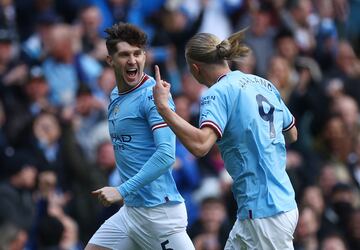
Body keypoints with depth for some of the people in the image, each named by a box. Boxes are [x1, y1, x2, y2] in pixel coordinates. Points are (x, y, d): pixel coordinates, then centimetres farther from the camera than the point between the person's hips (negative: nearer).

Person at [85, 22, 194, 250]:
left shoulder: (152, 95, -13)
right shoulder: (115, 97, 14)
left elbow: (166, 155, -22)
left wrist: (122, 190, -24)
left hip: (159, 211, -9)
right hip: (130, 211, 9)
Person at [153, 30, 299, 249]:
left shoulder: (218, 93, -12)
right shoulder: (264, 84, 12)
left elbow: (200, 145, -29)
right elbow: (292, 135, 23)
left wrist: (163, 106, -24)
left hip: (264, 212, -8)